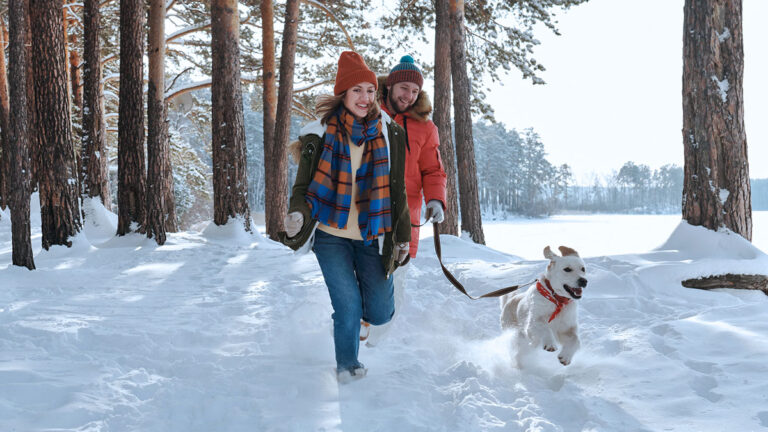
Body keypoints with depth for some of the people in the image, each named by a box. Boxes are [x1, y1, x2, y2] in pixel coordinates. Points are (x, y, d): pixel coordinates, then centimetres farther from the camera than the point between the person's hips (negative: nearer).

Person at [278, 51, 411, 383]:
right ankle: (347, 366, 20)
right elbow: (303, 186, 1)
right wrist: (297, 215, -20)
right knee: (348, 307, -8)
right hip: (330, 235, -2)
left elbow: (397, 191, 9)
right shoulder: (319, 135, -5)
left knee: (379, 312, 1)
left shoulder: (389, 134, 1)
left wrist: (403, 237, 12)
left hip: (372, 237, 2)